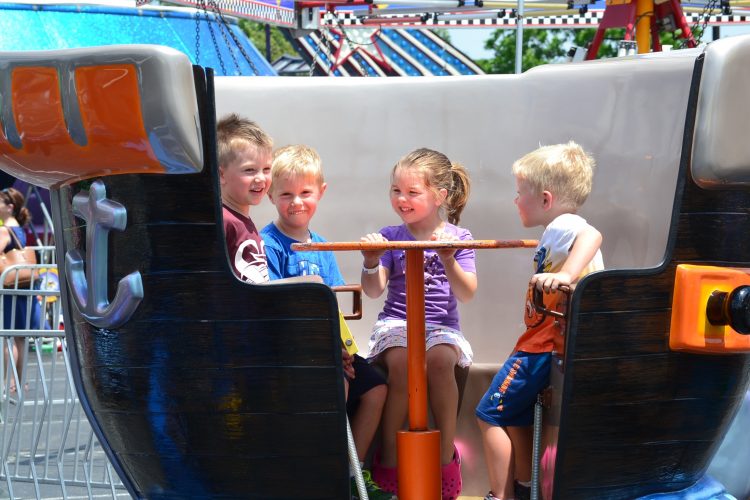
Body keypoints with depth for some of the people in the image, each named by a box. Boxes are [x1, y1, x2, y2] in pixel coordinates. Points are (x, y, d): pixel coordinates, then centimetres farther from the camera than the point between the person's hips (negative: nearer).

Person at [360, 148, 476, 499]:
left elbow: (467, 295, -7)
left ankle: (446, 454, -18)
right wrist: (371, 264, -24)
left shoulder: (458, 238, 2)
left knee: (440, 358, -33)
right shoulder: (390, 236, 5)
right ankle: (388, 456, -16)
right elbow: (373, 291, -3)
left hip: (441, 324, 0)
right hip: (396, 321, 1)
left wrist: (449, 262, -24)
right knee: (400, 361, -31)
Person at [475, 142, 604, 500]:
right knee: (514, 414, 23)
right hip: (541, 343, 11)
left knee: (490, 414, -3)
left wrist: (565, 275, -53)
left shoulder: (563, 226, -17)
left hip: (542, 348, -11)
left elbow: (591, 234, -41)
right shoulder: (558, 231, 15)